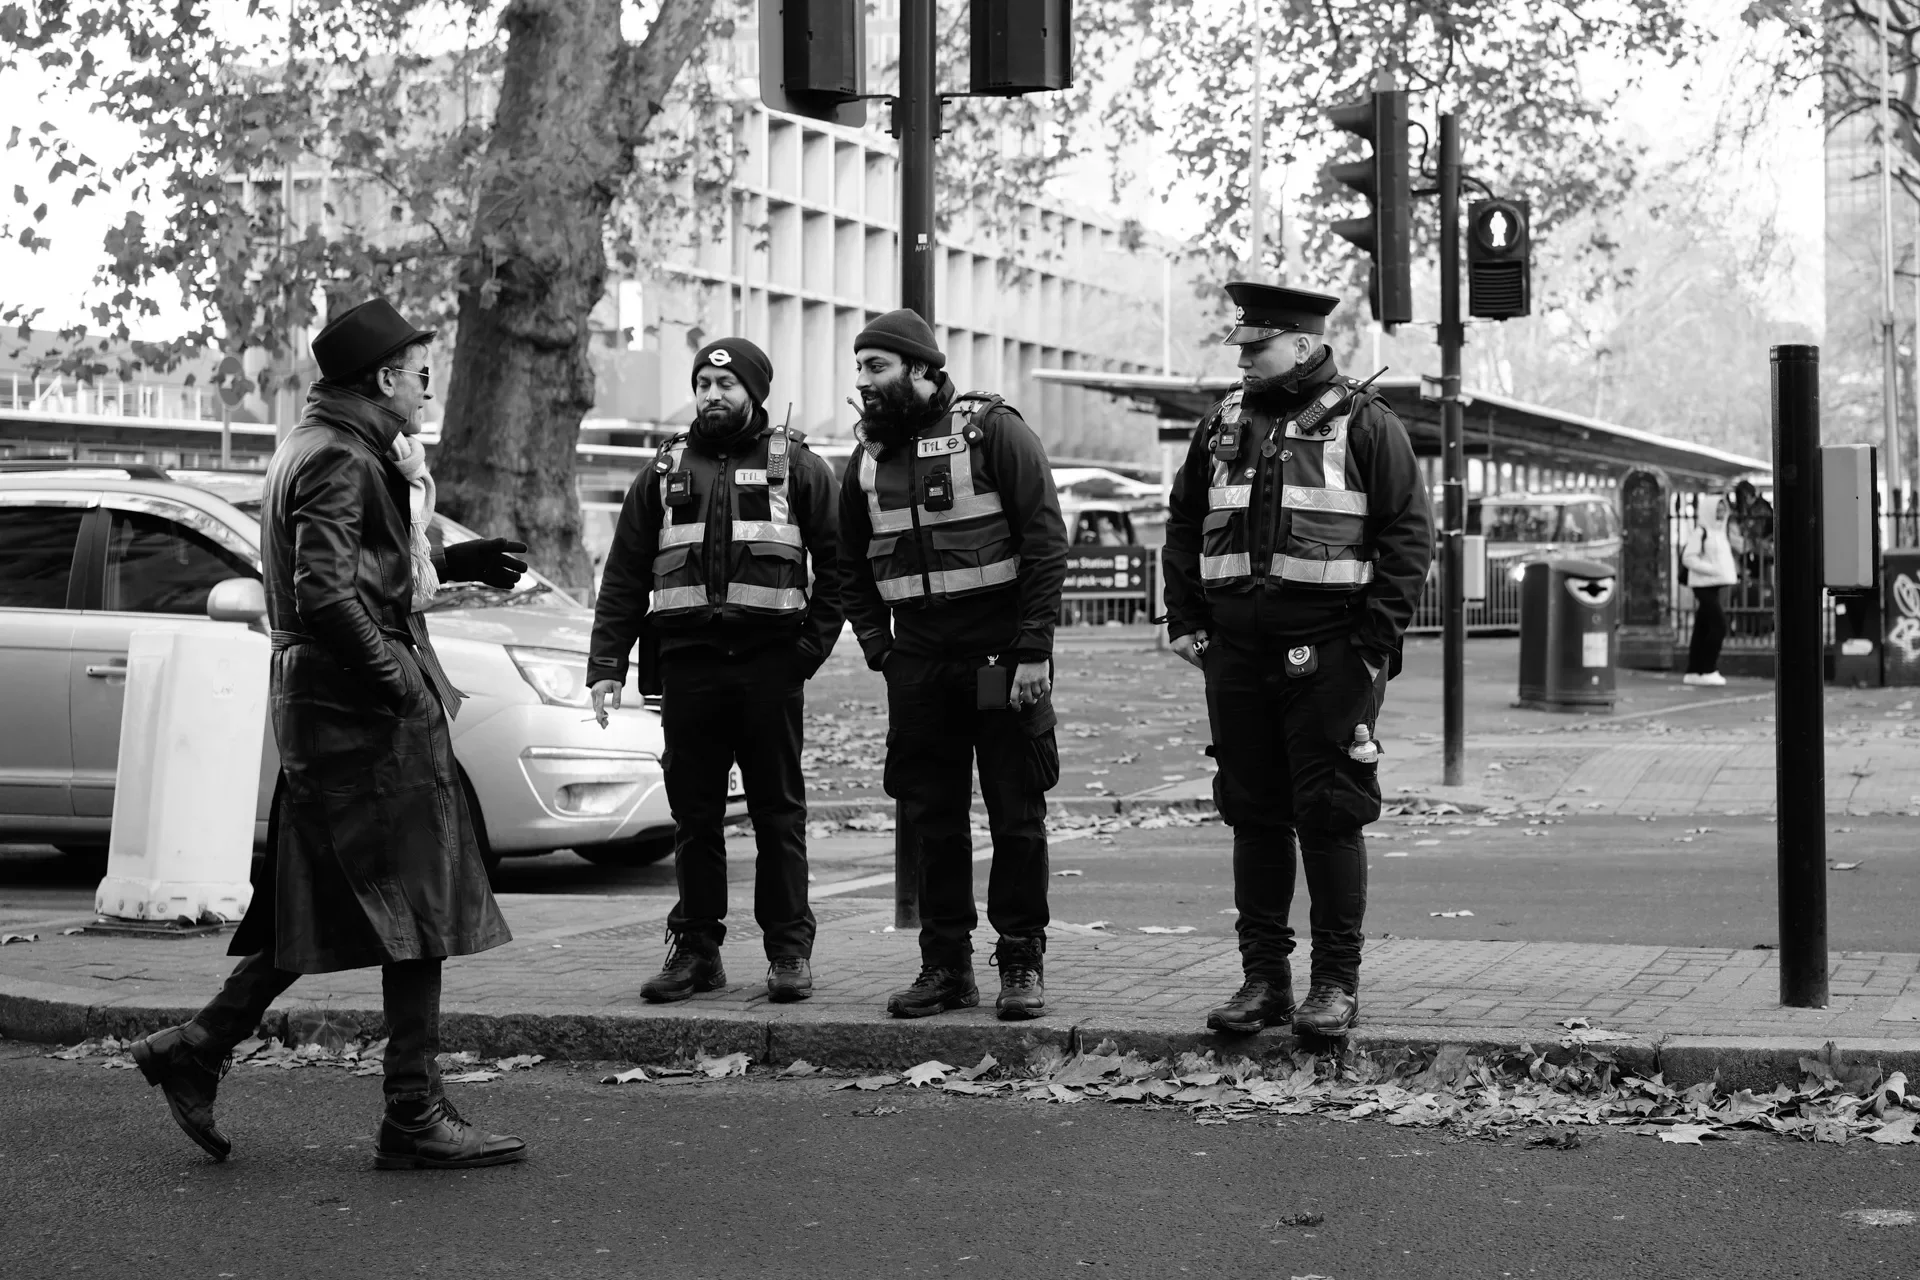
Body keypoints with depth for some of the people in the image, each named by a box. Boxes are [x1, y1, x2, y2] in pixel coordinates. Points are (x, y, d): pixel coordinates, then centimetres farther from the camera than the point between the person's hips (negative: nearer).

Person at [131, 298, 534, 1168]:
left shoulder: (323, 447, 18)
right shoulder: (339, 460, -14)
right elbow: (324, 591, -24)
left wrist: (452, 564, 21)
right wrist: (396, 675, -20)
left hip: (320, 706, 10)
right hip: (362, 707, -10)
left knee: (315, 912, 14)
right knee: (418, 907, -5)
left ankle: (197, 1049, 17)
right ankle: (415, 1119, -2)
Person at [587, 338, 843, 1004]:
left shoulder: (796, 466, 7)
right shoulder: (666, 471, 14)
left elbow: (835, 562, 4)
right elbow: (624, 575, 11)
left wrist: (814, 642, -6)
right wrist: (606, 664, 3)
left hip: (769, 662, -3)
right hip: (688, 661, 3)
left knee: (779, 812, 2)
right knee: (694, 814, 6)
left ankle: (789, 950, 6)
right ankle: (696, 948, 13)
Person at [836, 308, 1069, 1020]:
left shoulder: (994, 432, -5)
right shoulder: (867, 458, 11)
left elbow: (1046, 542, -8)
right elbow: (853, 567, 21)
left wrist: (1032, 651, -12)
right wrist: (878, 649, 9)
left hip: (1002, 660, -5)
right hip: (917, 664, 5)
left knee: (1017, 815, 0)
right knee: (931, 819, 6)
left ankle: (1022, 964, 9)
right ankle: (945, 964, 14)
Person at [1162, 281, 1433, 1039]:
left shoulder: (1364, 425, -1)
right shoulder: (1223, 425, 13)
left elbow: (1408, 533, -5)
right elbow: (1183, 524, 19)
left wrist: (1374, 637, -11)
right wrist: (1186, 620, 9)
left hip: (1330, 655, -5)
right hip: (1238, 650, 5)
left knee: (1330, 814, -2)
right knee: (1253, 814, 8)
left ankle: (1337, 982, 6)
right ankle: (1263, 977, 15)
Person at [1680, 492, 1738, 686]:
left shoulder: (1720, 531, 17)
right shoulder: (1700, 531, -10)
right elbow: (1688, 557, -15)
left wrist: (1733, 572, 10)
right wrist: (1712, 570, -21)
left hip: (1718, 585, 9)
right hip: (1704, 585, -9)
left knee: (1703, 628, 9)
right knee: (1718, 626, -14)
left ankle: (1693, 672, 12)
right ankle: (1709, 670, -10)